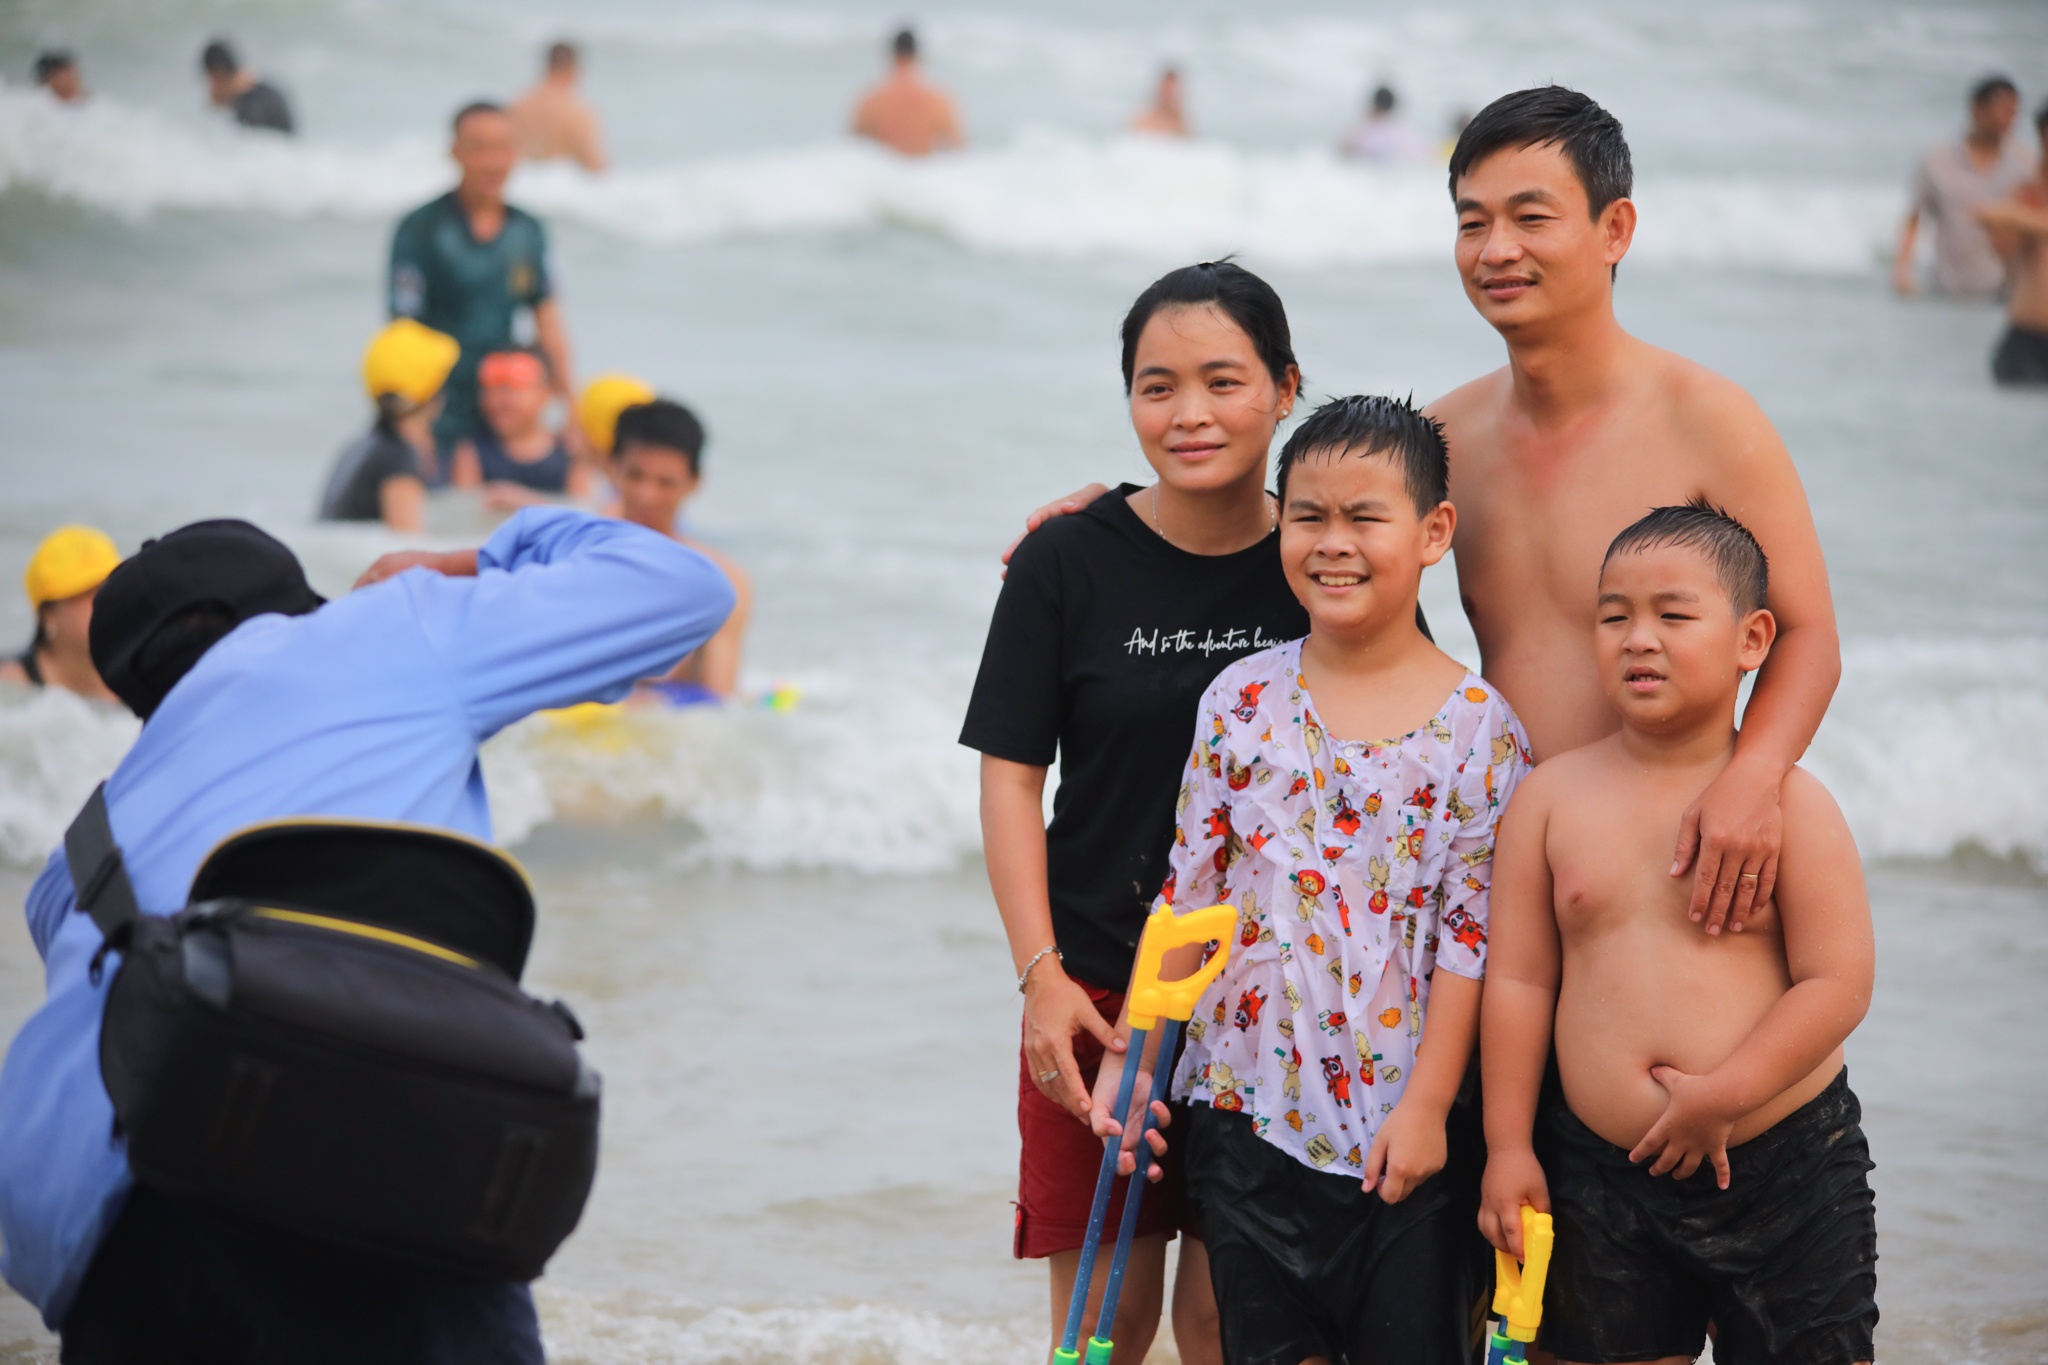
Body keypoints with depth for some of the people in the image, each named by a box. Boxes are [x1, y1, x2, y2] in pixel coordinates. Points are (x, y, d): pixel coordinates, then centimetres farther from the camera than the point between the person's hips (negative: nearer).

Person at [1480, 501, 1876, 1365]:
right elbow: (1517, 979, 4)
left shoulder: (1788, 801, -5)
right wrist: (1509, 1147, 2)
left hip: (1787, 1167, -2)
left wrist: (1723, 1097, -17)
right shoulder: (1553, 795, 2)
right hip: (1601, 1177, 2)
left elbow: (1837, 985, -9)